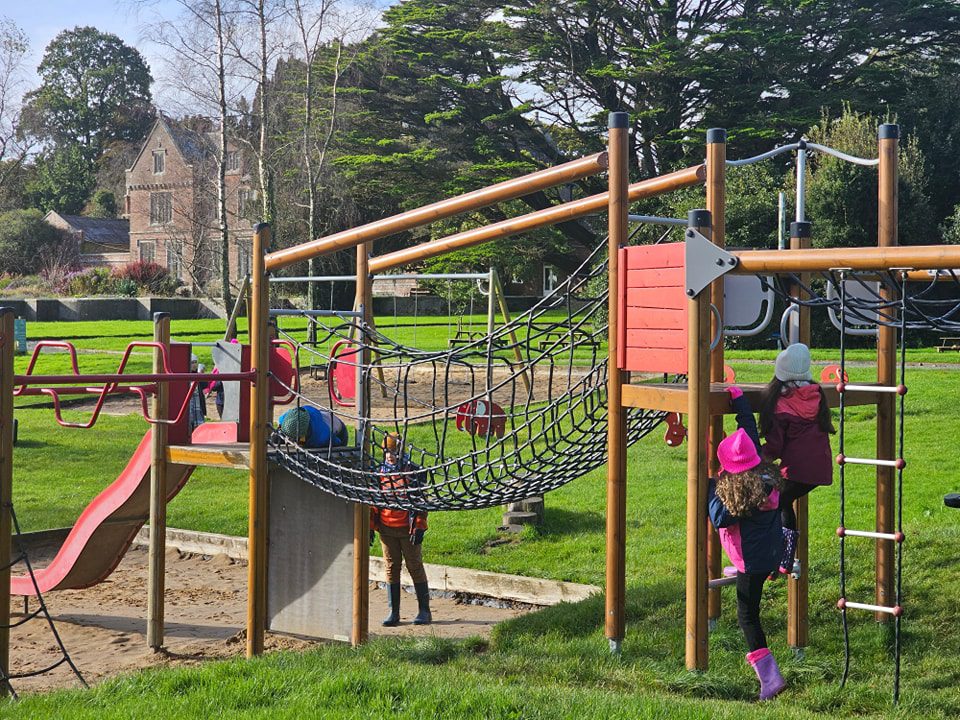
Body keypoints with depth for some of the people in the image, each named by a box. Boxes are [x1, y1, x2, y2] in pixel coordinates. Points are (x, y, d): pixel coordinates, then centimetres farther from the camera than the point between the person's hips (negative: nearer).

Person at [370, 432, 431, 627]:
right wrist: (370, 526, 8)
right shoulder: (379, 472, 9)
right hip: (387, 529, 4)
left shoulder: (411, 472, -3)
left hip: (408, 529, -4)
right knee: (391, 569, 6)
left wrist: (419, 527, -10)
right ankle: (393, 612, 11)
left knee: (415, 568, 2)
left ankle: (424, 611, 9)